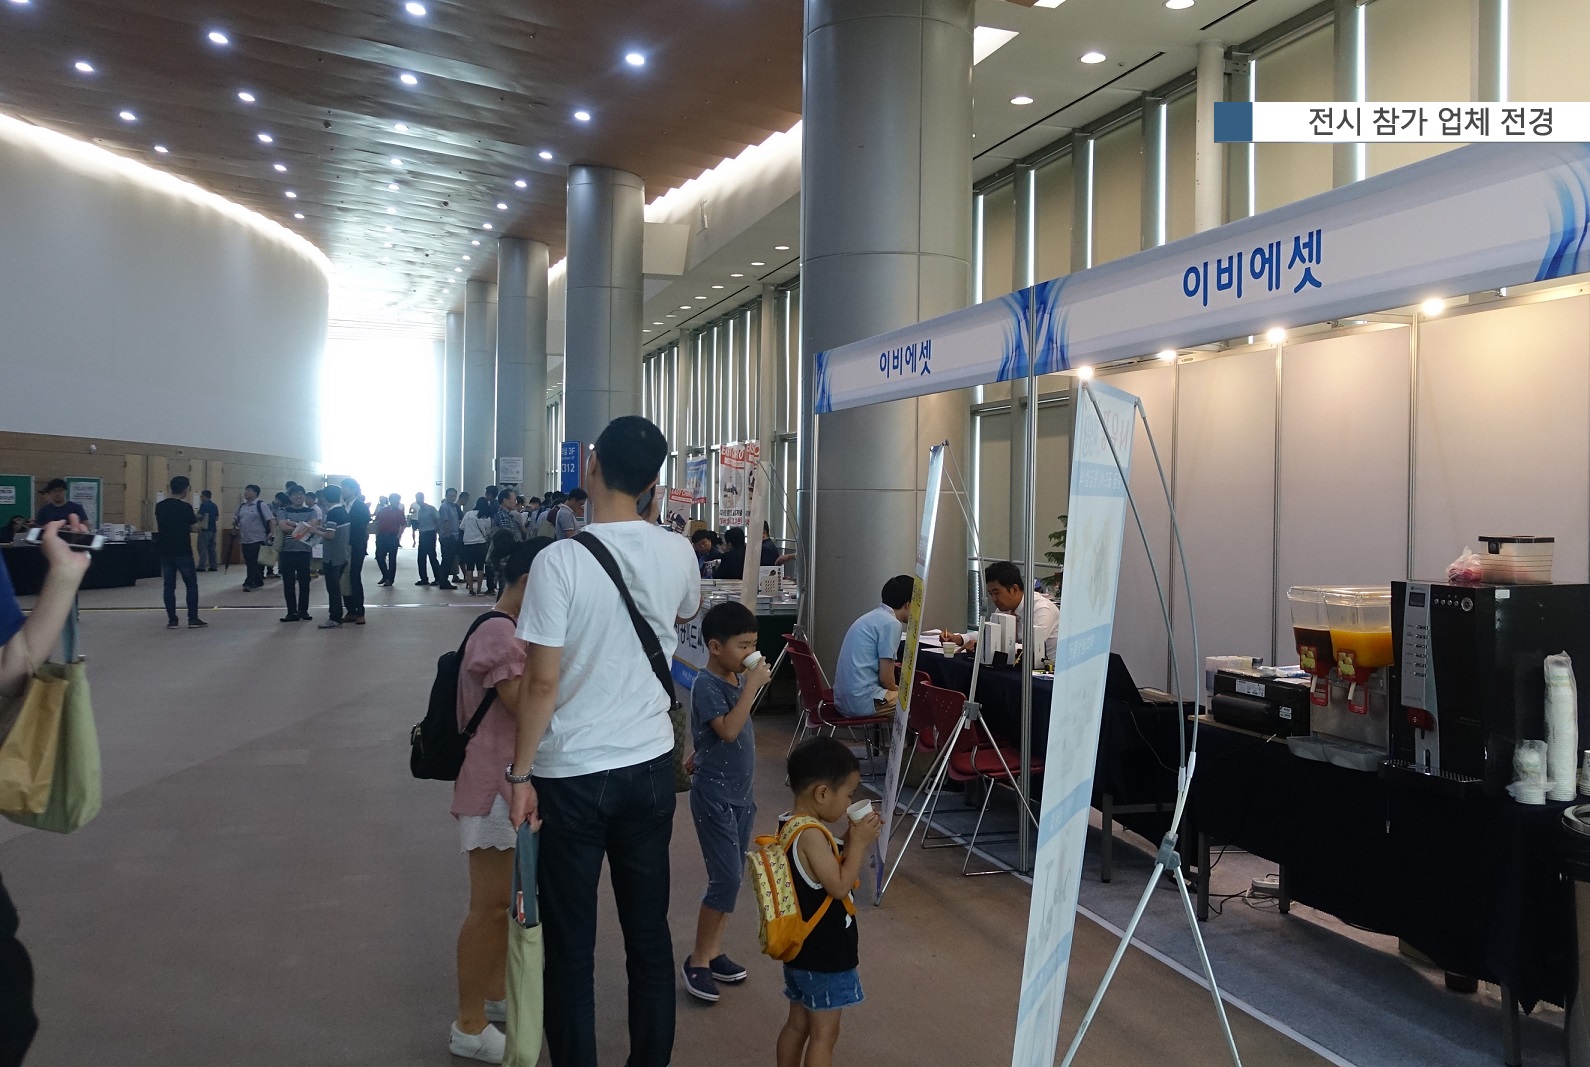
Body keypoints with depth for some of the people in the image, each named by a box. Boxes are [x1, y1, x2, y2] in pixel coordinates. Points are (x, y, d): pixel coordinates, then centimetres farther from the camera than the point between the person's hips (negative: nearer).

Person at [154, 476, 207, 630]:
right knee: (191, 585, 5)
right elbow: (194, 528, -5)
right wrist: (195, 518, 15)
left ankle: (172, 620, 6)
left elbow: (159, 527, 15)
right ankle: (193, 619, 4)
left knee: (168, 586, 7)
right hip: (183, 552, -5)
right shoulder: (186, 507, -11)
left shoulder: (160, 506, 4)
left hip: (165, 552, 5)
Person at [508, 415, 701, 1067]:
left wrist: (520, 774, -5)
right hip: (650, 764, 5)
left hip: (570, 774, -4)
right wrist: (651, 524, 21)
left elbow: (542, 681, -15)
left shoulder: (560, 561, -17)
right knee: (649, 933, 15)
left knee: (571, 946, 8)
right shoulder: (676, 553, -3)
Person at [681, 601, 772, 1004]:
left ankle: (713, 953, 23)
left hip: (741, 793, 8)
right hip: (714, 796, -8)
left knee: (732, 878, 12)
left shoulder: (736, 679, 7)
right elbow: (728, 730, -31)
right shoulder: (706, 685, -17)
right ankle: (697, 961, 6)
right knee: (726, 879, -8)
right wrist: (753, 686, -28)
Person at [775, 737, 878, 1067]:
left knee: (797, 1023, 20)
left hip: (802, 949, 9)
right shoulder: (812, 835, -26)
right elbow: (839, 886, -24)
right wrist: (858, 843, -17)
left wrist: (849, 840, 1)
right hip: (824, 956, -9)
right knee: (824, 1033, 5)